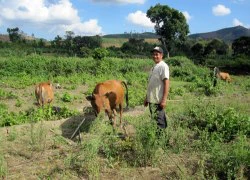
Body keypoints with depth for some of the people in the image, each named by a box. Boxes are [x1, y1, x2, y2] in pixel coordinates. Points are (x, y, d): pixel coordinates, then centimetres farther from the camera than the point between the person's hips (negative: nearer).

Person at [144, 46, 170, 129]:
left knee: (159, 122, -3)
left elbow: (166, 84, -16)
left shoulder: (163, 66, -10)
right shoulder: (154, 67, 16)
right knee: (153, 120, 15)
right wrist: (147, 98, 20)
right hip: (152, 100, 9)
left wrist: (164, 100, -21)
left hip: (158, 101, -9)